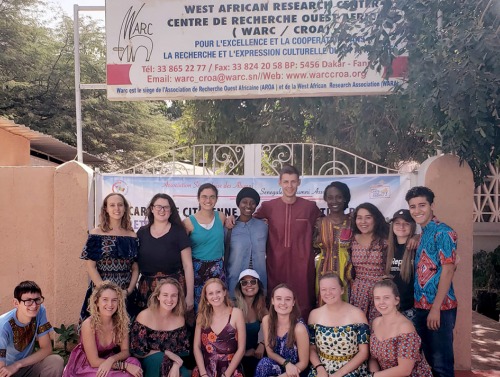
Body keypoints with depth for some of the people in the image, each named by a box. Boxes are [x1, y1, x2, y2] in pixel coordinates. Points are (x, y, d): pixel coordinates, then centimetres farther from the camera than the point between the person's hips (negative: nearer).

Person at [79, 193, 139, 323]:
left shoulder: (132, 236, 6)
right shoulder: (96, 234, -2)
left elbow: (135, 268, 7)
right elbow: (90, 266, -6)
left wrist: (129, 290, -7)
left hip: (126, 296, 3)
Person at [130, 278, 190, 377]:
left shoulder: (179, 319, -2)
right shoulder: (144, 316, -14)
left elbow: (184, 350, 1)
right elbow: (137, 352, -13)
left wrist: (176, 365, -20)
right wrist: (167, 353, -17)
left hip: (171, 365, 2)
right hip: (146, 364, -1)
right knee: (160, 357, -32)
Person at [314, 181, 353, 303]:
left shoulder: (352, 221, -2)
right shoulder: (320, 222, 0)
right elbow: (314, 247, 8)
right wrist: (318, 241, -6)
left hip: (346, 271, -1)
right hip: (325, 270, 1)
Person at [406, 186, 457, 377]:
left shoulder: (443, 232, -11)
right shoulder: (423, 234, 14)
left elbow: (448, 271, -17)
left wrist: (436, 308, -19)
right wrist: (421, 306, 11)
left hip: (439, 307, -8)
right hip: (422, 307, 8)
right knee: (430, 359, 17)